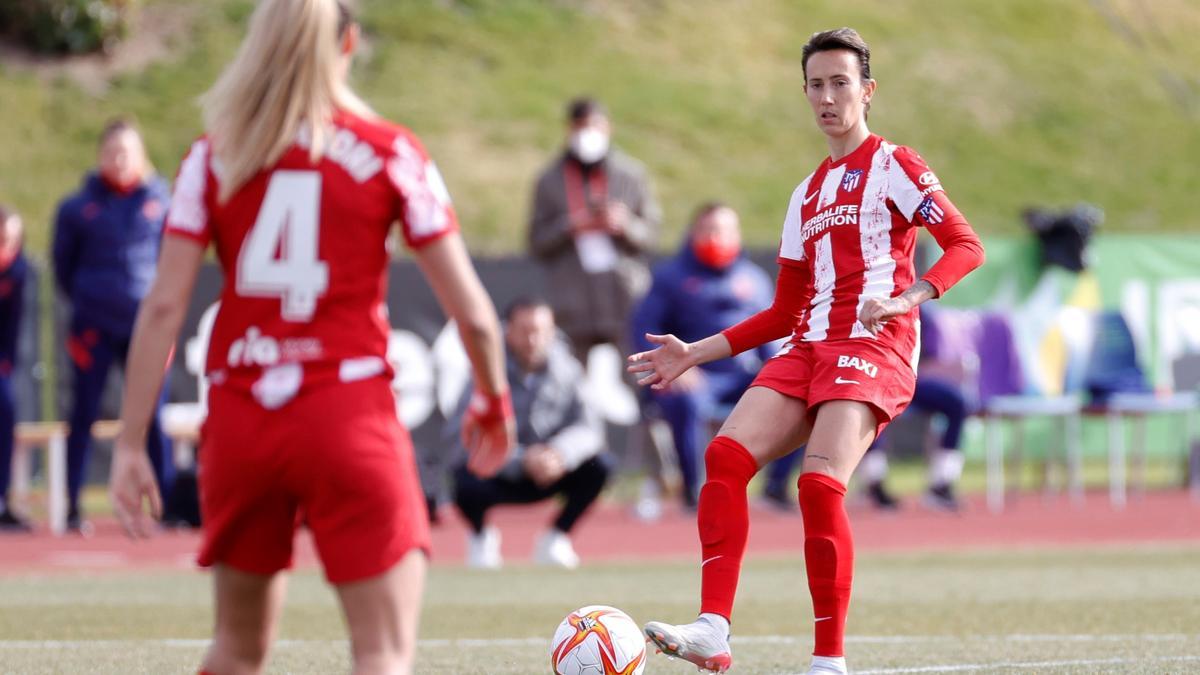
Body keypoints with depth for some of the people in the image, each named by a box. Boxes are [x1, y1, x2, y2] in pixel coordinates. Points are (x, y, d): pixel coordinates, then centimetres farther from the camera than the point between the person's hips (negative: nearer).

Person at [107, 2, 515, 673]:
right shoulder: (391, 153, 1)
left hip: (240, 417, 3)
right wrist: (494, 402, 18)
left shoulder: (214, 156, 6)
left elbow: (163, 307, -1)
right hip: (348, 411, -3)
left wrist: (131, 443, 2)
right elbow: (472, 312, 0)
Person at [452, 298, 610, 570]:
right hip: (500, 475, -3)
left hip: (549, 472, 3)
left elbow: (588, 427, -13)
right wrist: (522, 460, -41)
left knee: (597, 465, -22)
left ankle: (555, 538, 2)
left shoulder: (565, 370, -8)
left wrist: (562, 453, -36)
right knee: (468, 484, -36)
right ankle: (481, 536, 3)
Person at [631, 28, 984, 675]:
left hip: (872, 347, -7)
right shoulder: (808, 193, 24)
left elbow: (966, 245, -8)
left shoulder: (895, 166, 4)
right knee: (726, 454, -16)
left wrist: (906, 299, -24)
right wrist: (694, 353, 21)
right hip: (808, 347, 7)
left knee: (820, 482, -24)